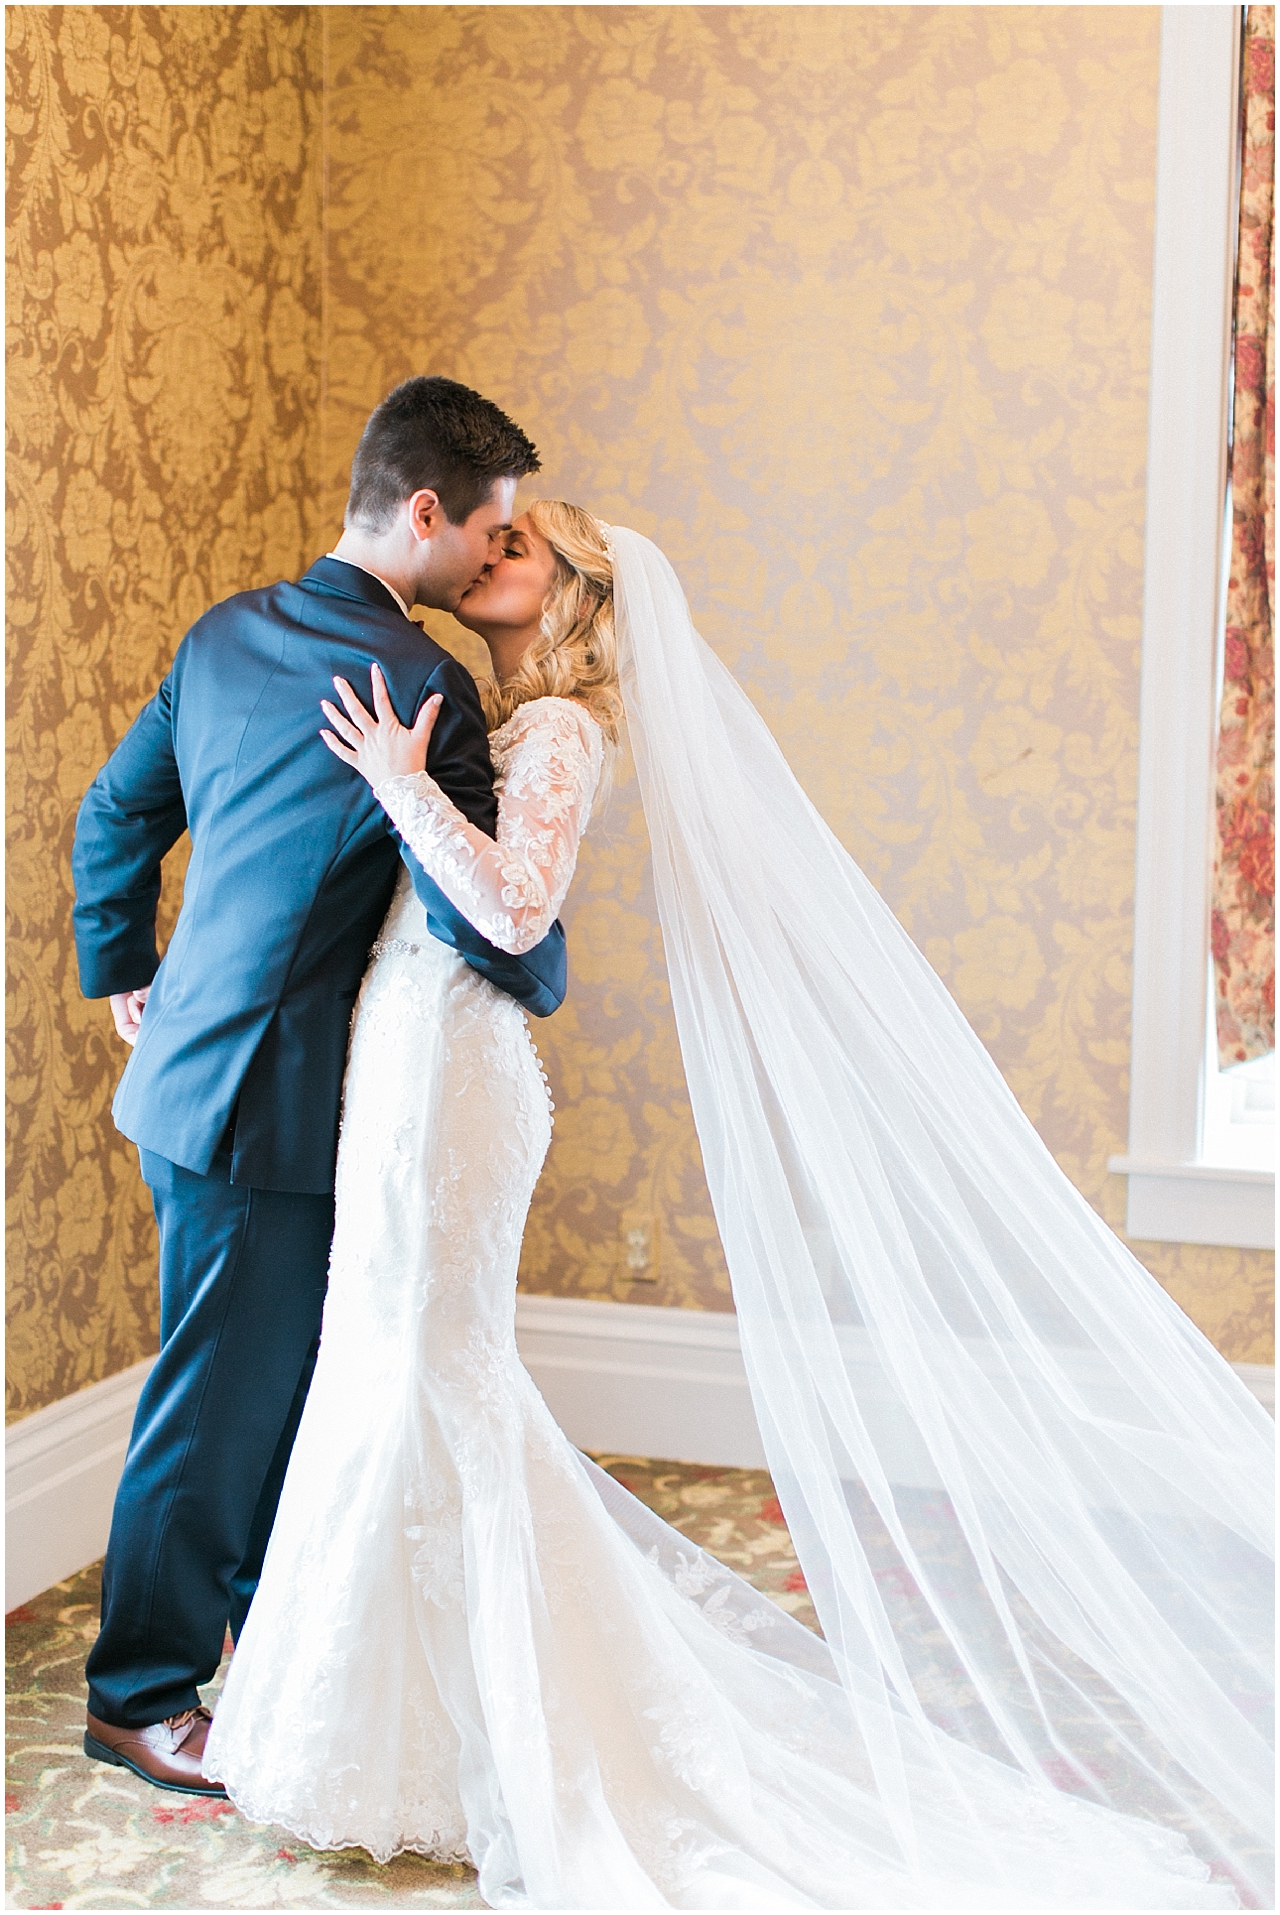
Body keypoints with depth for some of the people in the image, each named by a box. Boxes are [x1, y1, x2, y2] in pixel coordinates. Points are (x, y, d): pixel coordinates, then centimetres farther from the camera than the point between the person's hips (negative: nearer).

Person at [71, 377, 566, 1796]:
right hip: (267, 1102, -9)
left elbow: (112, 814, 14)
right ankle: (139, 1693, 21)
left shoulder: (222, 634, 7)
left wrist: (120, 974, 26)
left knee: (286, 1374, 22)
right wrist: (545, 981, 1)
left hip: (187, 1058, 9)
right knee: (219, 1399, 5)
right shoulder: (418, 684, -20)